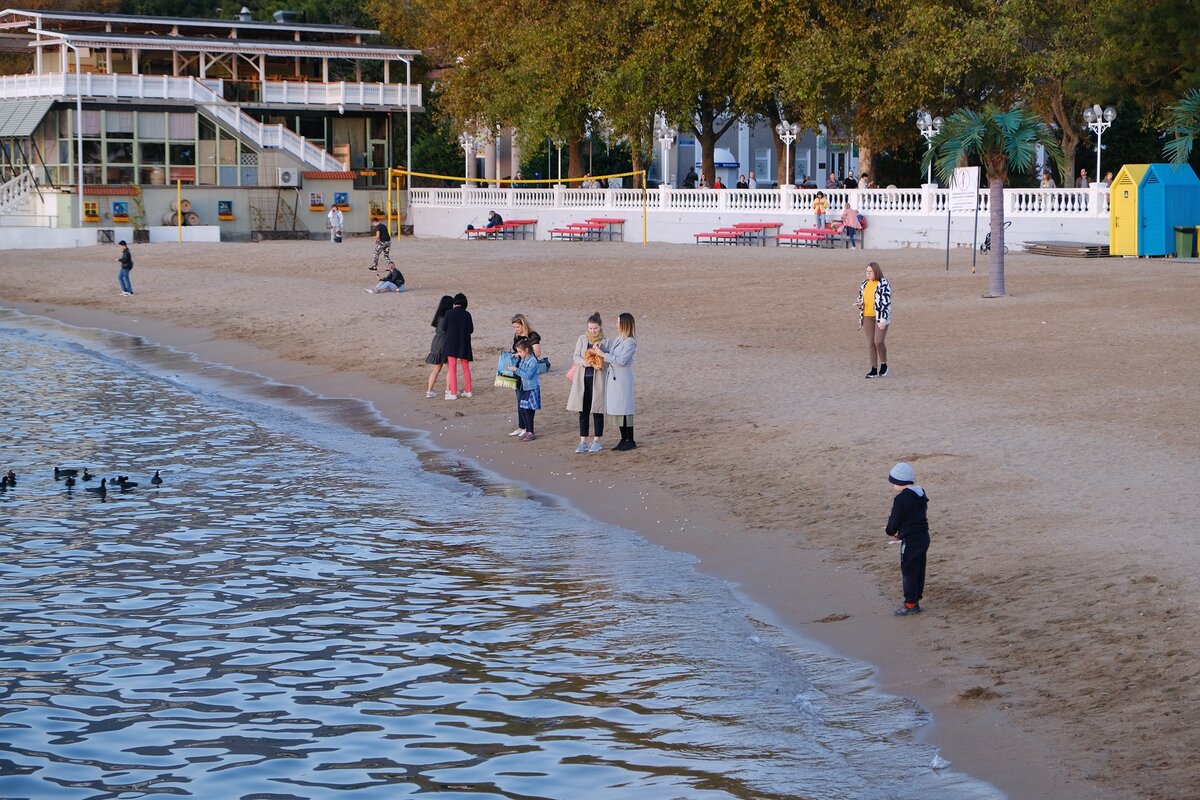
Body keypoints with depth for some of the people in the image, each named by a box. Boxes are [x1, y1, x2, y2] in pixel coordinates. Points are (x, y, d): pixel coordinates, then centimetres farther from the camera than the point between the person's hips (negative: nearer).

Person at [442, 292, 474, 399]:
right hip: (464, 345, 2)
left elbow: (444, 328, -3)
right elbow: (471, 330, 1)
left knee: (452, 369, 3)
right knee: (466, 368, 17)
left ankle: (453, 393, -1)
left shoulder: (449, 313, -9)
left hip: (451, 343, -2)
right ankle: (467, 391, 23)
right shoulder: (467, 314, -5)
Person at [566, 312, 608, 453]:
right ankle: (583, 442, 11)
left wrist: (599, 351, -24)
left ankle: (596, 441, 12)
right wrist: (583, 362, -20)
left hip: (597, 379, -2)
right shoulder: (582, 339, 7)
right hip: (582, 379, 2)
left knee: (597, 411, 2)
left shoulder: (605, 342, 0)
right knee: (583, 411, 5)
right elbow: (576, 356, 0)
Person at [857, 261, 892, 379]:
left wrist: (883, 320, -19)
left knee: (878, 342, -15)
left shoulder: (884, 284, -9)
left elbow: (886, 302, -13)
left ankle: (884, 365, 7)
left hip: (880, 316, -6)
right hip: (867, 316, 6)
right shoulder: (865, 284, 12)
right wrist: (860, 304, -1)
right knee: (870, 343, 5)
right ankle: (874, 370, 10)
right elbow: (861, 298, 24)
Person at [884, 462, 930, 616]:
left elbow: (895, 521, -13)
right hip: (924, 537, 9)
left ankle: (910, 604, 2)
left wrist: (890, 531, 10)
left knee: (908, 571, 0)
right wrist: (900, 533, 19)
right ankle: (916, 600, 20)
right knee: (919, 570, 14)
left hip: (910, 540, -9)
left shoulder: (901, 499, -18)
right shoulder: (921, 495, 10)